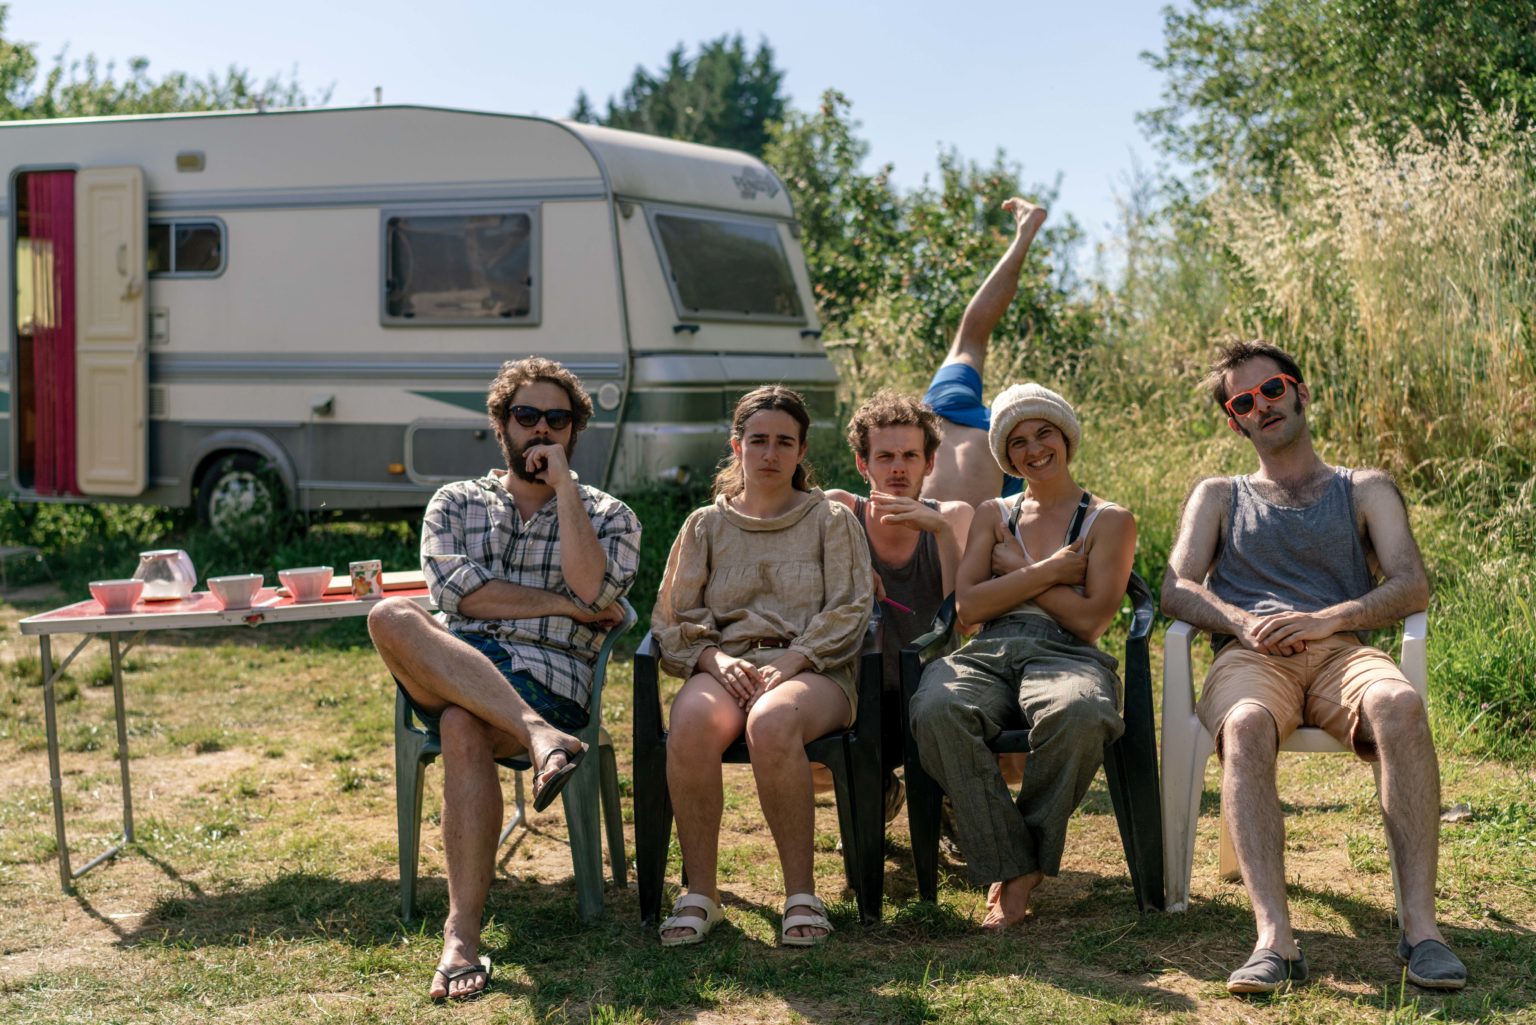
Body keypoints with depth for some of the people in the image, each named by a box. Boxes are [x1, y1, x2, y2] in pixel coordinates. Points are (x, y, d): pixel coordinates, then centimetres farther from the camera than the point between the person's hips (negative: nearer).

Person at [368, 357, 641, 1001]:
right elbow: (455, 590, 3)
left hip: (547, 680, -2)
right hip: (449, 673, 3)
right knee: (391, 617, -31)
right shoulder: (455, 503, 22)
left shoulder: (609, 517, 18)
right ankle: (541, 739, -44)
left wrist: (563, 483, -2)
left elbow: (591, 590, -5)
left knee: (463, 727, -37)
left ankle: (463, 934, -39)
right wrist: (562, 605, -1)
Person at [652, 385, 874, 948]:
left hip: (812, 668, -2)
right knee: (692, 726, -36)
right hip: (722, 664, 2)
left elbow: (849, 612, 3)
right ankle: (700, 893, -24)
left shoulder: (831, 520, 16)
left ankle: (801, 894, -29)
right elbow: (672, 620, 12)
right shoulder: (706, 525, 21)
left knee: (771, 723, -40)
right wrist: (714, 659, -9)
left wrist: (789, 662, -13)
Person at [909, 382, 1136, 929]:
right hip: (989, 654, 2)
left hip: (1066, 655, -2)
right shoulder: (994, 514, 25)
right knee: (938, 710, -37)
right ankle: (1008, 865, -28)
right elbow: (968, 606, 10)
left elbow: (1090, 620, 1)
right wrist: (1048, 571, 3)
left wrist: (1017, 568, 6)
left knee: (1078, 715, -42)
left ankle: (1025, 867, -21)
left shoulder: (1109, 520, 16)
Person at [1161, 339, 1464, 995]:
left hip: (1340, 652, 0)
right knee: (1245, 726, -39)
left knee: (1399, 705, -38)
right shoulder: (1217, 497, 28)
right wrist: (1244, 622, -11)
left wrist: (1324, 620, -12)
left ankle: (1420, 924, -41)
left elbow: (1412, 587, 7)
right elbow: (1177, 591, 11)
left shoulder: (1365, 490, 25)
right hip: (1250, 657, 0)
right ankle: (1274, 940, -50)